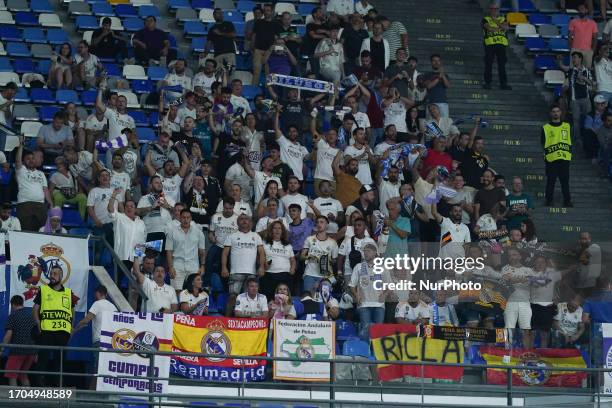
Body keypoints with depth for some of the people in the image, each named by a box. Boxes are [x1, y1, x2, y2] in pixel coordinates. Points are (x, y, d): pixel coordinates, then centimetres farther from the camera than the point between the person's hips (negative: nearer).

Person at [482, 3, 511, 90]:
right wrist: (500, 28, -2)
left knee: (502, 64, -1)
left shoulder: (503, 19, 18)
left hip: (501, 44, 2)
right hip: (490, 44, -2)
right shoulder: (486, 20, 9)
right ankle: (487, 82, 4)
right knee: (488, 64, -2)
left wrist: (497, 22, -9)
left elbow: (507, 27, -2)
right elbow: (488, 28, -10)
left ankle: (503, 83, -1)